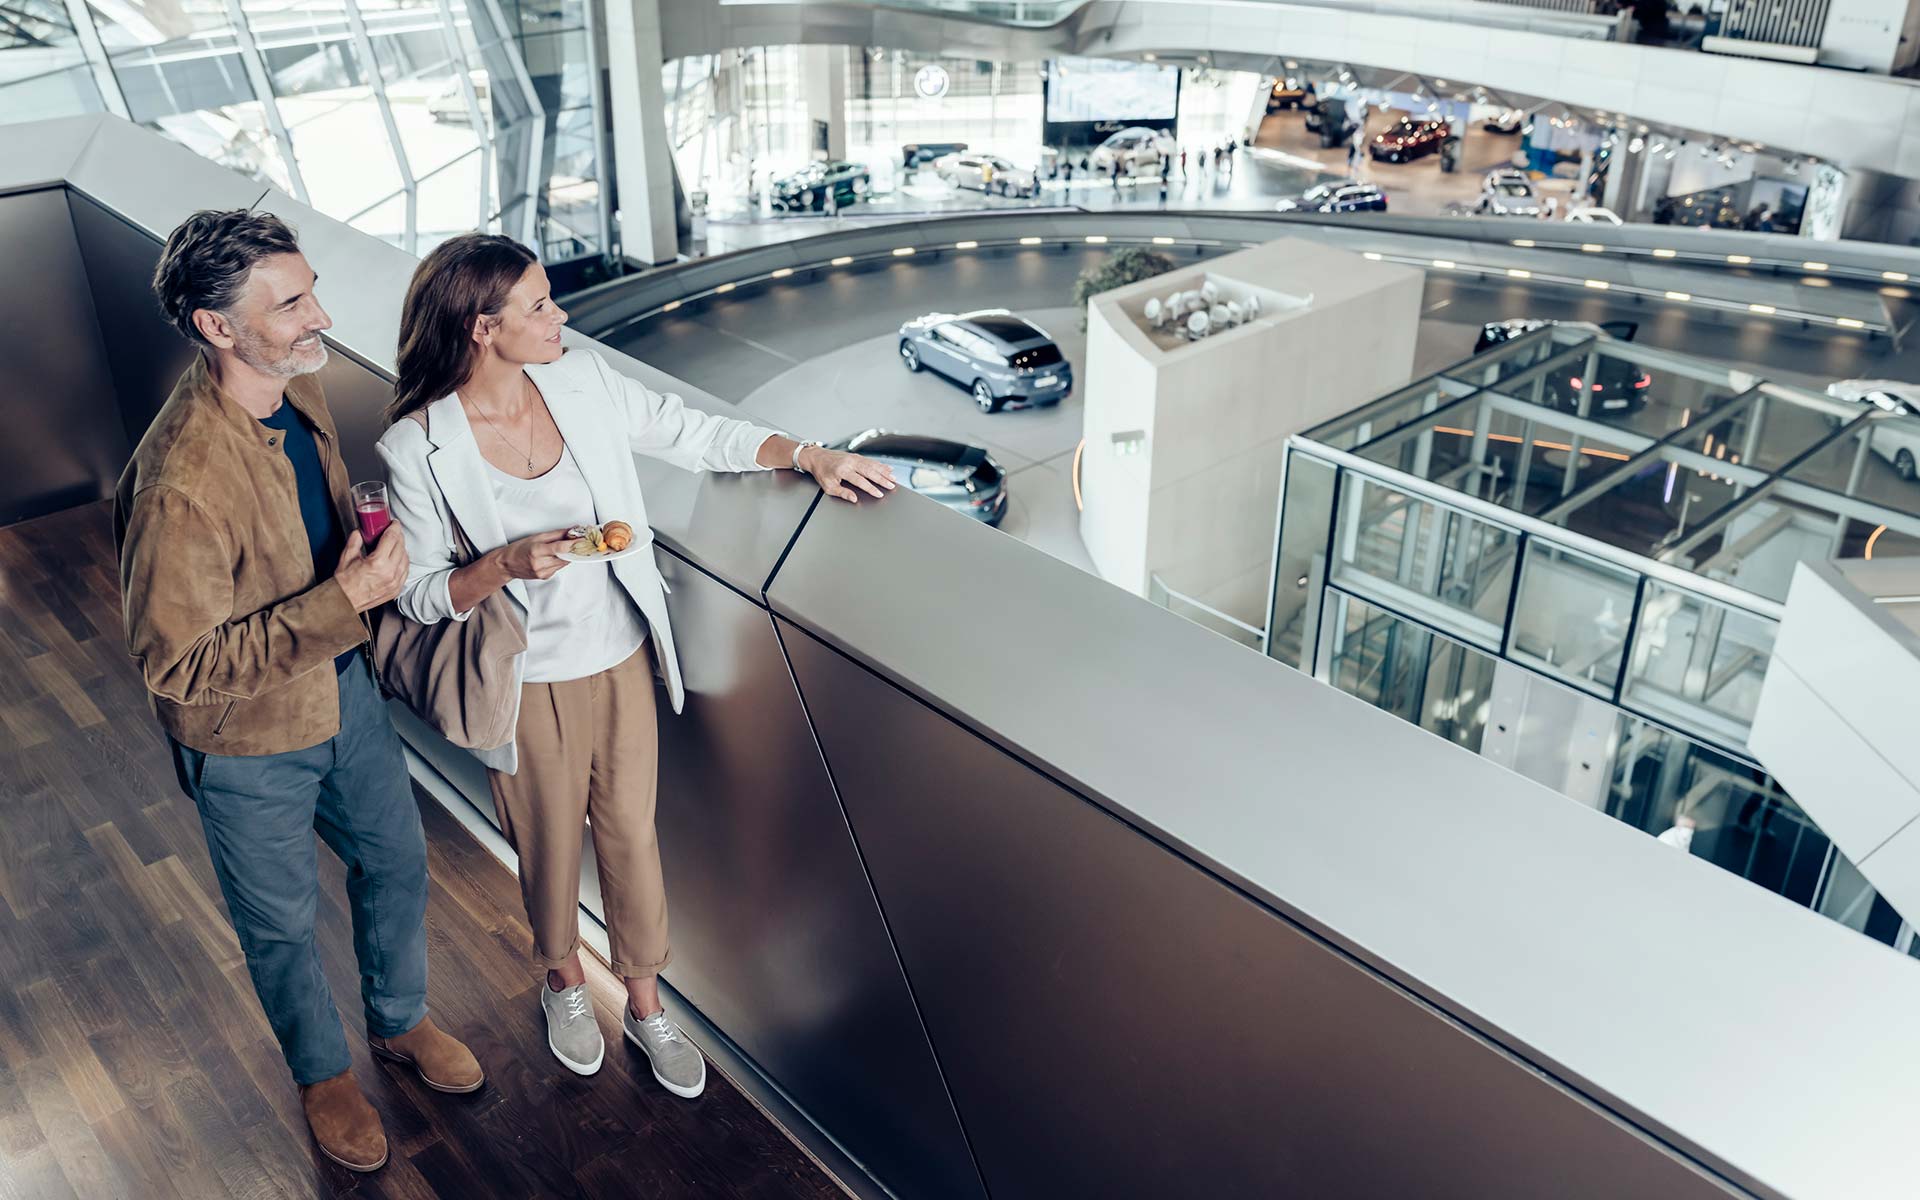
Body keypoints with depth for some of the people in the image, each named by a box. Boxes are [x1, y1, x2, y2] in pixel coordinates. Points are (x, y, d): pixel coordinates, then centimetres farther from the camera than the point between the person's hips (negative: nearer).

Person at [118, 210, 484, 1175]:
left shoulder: (299, 389, -9)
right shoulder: (180, 480, -35)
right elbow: (176, 663, -29)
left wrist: (367, 539, -8)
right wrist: (342, 601, -32)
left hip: (343, 689, 7)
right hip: (248, 742, -7)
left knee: (396, 862, 24)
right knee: (282, 922, 18)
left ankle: (400, 1021, 51)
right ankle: (322, 1075, 46)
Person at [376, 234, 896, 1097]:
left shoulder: (583, 383, -7)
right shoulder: (419, 449, -18)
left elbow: (694, 435, 4)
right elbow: (418, 594, -11)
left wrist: (811, 456, 1)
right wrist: (507, 564, -28)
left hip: (622, 660, 3)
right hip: (532, 685, -3)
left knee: (632, 833, 14)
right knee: (549, 843, 17)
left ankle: (644, 1002, 36)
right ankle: (563, 980, 48)